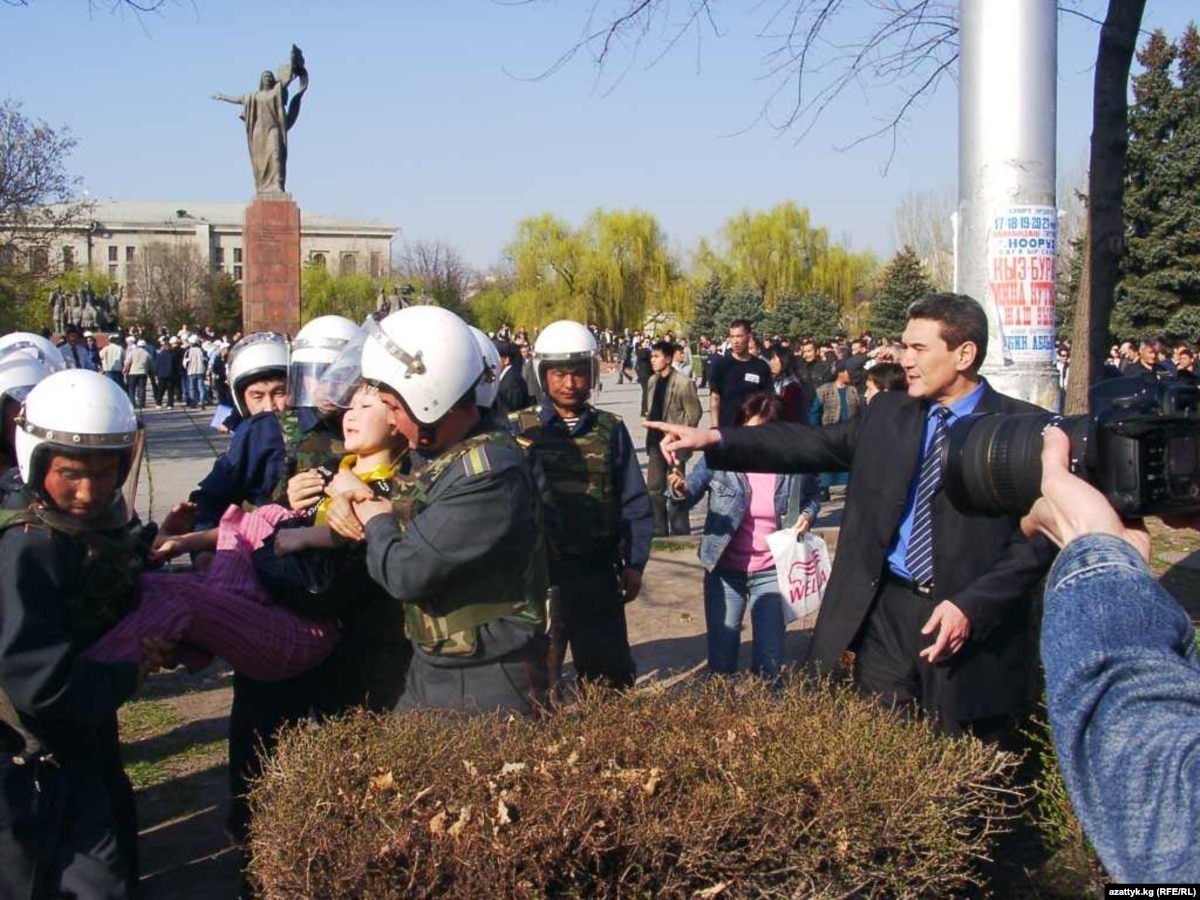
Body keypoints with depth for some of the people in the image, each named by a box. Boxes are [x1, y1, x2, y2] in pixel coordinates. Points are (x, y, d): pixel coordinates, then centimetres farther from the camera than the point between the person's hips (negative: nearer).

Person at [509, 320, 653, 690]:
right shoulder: (520, 430, -2)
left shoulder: (611, 429, 3)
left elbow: (634, 503, 4)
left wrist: (634, 563, 0)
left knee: (610, 673, 8)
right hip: (537, 570, -1)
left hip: (597, 572, 1)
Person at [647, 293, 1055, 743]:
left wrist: (972, 607, -19)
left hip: (970, 623, -3)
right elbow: (812, 444, 3)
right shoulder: (886, 413, 9)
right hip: (884, 612, 3)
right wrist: (714, 438, -8)